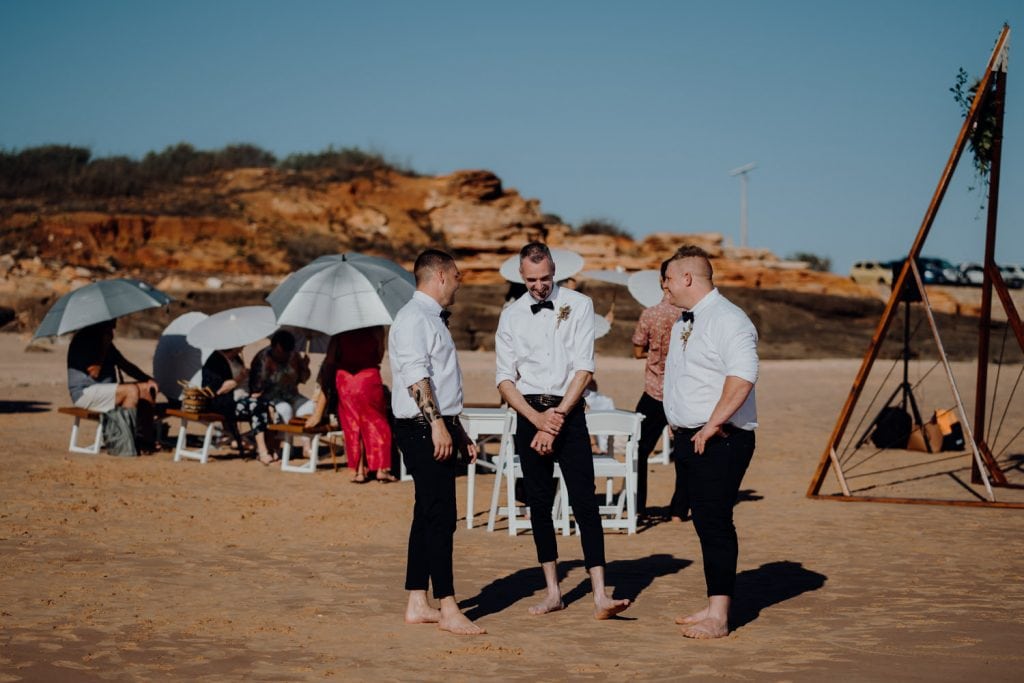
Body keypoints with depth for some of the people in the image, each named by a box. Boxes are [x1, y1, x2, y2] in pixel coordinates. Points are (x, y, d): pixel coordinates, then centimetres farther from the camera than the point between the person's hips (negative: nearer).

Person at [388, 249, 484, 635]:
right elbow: (416, 376, -20)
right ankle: (448, 609, -8)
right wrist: (438, 424, -26)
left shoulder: (433, 319, 22)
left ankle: (417, 605, 15)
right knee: (440, 518, -10)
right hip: (423, 430, -11)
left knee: (428, 517, 11)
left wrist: (458, 432, 24)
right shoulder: (414, 318, -10)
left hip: (440, 429, 11)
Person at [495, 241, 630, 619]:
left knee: (585, 502, -9)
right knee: (539, 503, 6)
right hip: (529, 413, 2)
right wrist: (538, 419, -10)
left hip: (569, 411, -2)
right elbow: (504, 379, 3)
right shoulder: (511, 316, 6)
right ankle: (552, 591, 14)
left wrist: (558, 416, -12)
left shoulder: (579, 305, 0)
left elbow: (584, 369, -5)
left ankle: (600, 596, -13)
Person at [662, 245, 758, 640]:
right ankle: (713, 608, 19)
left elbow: (742, 377, -25)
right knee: (705, 525, 12)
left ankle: (718, 617, -8)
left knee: (716, 525, -9)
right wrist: (676, 423, 17)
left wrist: (712, 425, -23)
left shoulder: (727, 320, -13)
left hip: (719, 441, -9)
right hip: (689, 439, 9)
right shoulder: (682, 323, 18)